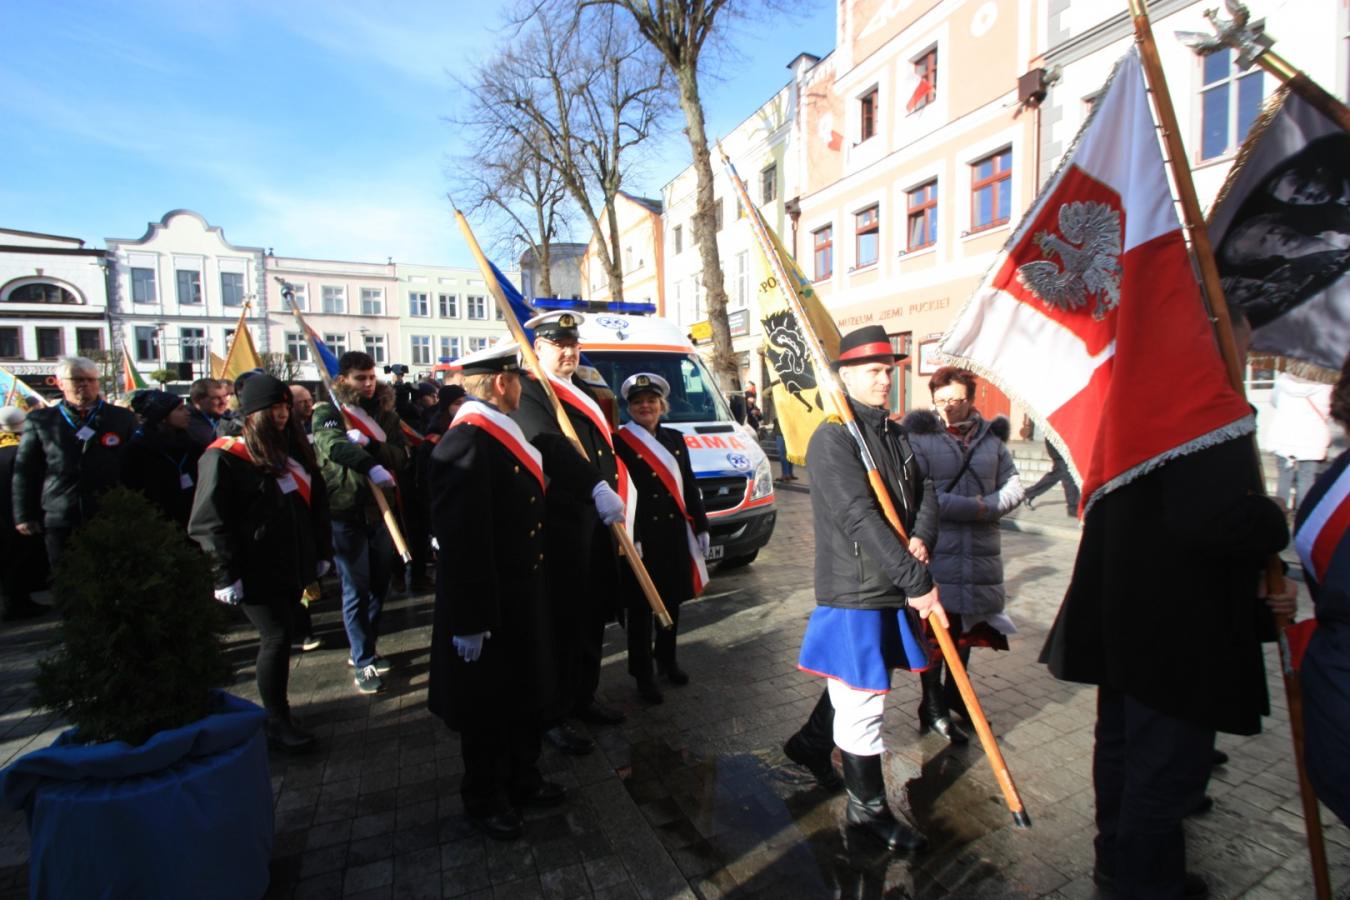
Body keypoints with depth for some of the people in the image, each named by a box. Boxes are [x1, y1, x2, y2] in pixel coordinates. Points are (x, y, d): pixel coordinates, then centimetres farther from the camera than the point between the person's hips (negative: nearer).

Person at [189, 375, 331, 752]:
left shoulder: (293, 448, 11)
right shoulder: (224, 457, -10)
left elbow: (316, 501, 15)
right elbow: (209, 521, -13)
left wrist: (322, 551, 13)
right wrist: (225, 575, -15)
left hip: (292, 565, 6)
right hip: (257, 570, -6)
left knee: (278, 636, 14)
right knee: (277, 637, -3)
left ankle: (277, 707, 29)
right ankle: (276, 721, 12)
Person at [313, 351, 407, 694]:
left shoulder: (385, 416, 9)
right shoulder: (327, 413, -5)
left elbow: (401, 455, -4)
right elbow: (334, 444, -27)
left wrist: (369, 444, -22)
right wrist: (371, 465, -44)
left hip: (381, 511, 5)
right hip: (345, 514, -5)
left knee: (379, 586, 13)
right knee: (356, 590, 2)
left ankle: (364, 650, 31)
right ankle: (364, 662, 14)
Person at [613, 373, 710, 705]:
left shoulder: (675, 439, 11)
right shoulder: (619, 443, -8)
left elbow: (689, 487, 13)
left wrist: (701, 527, 11)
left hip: (675, 534, 6)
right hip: (642, 538, -6)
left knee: (672, 602, 17)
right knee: (641, 608, 5)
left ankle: (667, 661, 37)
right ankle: (643, 675, 20)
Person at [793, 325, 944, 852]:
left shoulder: (894, 433, 12)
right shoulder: (831, 439, -16)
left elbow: (924, 493, 10)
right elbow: (861, 519, -24)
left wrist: (921, 538, -12)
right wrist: (918, 582, -23)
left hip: (892, 590, 8)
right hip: (853, 593, -8)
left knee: (852, 684, 22)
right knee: (863, 703, 2)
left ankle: (807, 743, 45)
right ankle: (867, 808, 22)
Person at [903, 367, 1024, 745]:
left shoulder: (991, 437, 8)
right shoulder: (919, 436, -8)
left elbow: (1013, 486, 8)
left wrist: (989, 507, -12)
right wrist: (972, 508, -18)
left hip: (981, 551, 5)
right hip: (936, 550, -5)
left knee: (969, 625, 19)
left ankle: (955, 692, 40)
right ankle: (933, 707, 19)